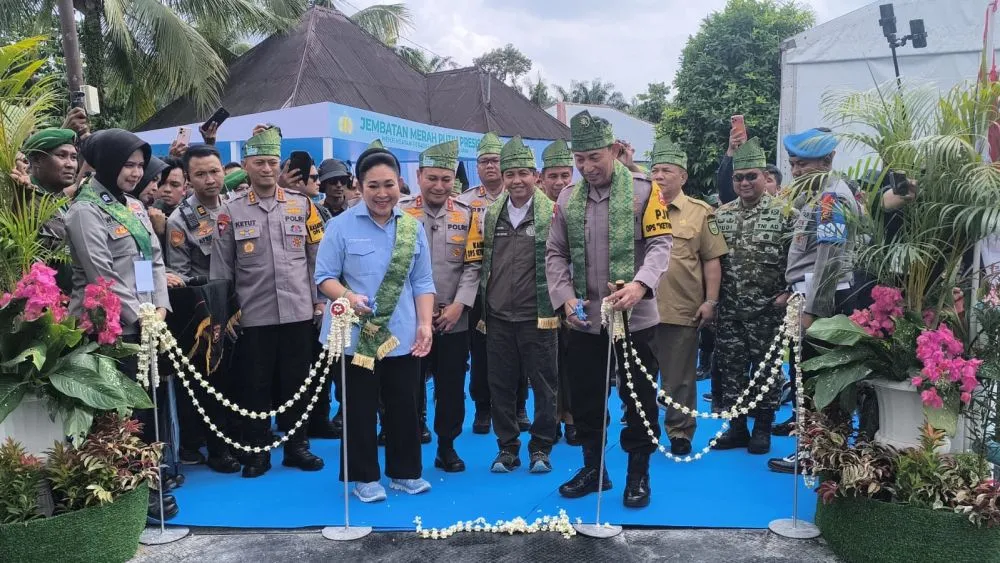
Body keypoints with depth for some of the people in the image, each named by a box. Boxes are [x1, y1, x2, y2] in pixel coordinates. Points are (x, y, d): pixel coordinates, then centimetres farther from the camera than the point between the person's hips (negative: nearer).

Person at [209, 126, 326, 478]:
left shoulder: (302, 205, 5)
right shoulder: (231, 212, 2)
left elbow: (317, 257, 7)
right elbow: (220, 268, 4)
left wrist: (319, 301, 5)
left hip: (298, 313, 1)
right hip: (253, 316, -1)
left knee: (296, 382, 9)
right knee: (255, 384, 7)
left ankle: (296, 446, 24)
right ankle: (257, 451, 21)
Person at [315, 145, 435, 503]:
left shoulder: (413, 228, 5)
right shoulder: (342, 225, -5)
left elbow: (422, 282, 6)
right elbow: (324, 276, -5)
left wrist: (425, 324, -5)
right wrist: (348, 296, -24)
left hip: (402, 335, 3)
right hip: (356, 335, -3)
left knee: (404, 406, 10)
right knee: (360, 409, 7)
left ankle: (405, 472, 27)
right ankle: (364, 477, 22)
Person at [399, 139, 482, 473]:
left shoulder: (466, 216, 3)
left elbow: (473, 266, 1)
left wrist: (458, 305, -10)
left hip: (454, 321, 2)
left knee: (451, 386, 9)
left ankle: (447, 447, 25)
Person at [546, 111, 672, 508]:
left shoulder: (642, 192, -5)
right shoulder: (567, 199, 7)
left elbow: (660, 245, -11)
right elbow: (555, 254, 8)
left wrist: (640, 285, -29)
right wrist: (564, 297, -7)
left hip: (635, 316, -4)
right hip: (584, 320, 4)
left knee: (638, 398, 7)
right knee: (585, 397, 13)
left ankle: (639, 473, 24)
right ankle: (592, 467, 31)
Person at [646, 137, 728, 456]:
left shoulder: (700, 212, 1)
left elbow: (712, 260, 1)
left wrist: (710, 301, -4)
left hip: (682, 310, -3)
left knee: (679, 379, 7)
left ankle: (680, 433, 21)